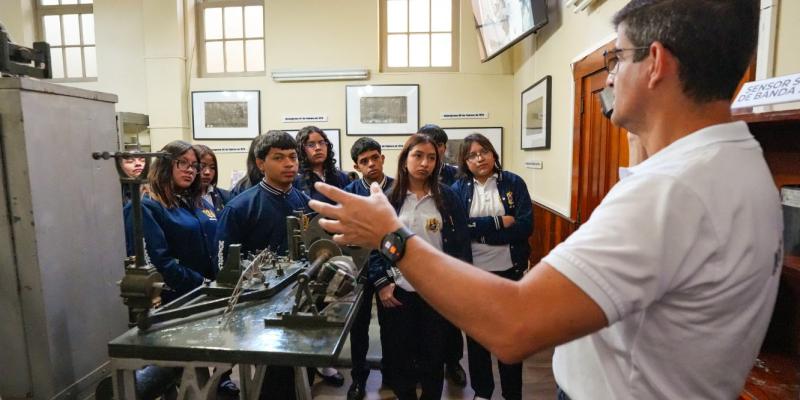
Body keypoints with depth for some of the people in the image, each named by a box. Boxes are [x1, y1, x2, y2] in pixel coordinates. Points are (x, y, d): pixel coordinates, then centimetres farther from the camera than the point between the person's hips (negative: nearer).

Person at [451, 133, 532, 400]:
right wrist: (498, 223, -18)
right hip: (473, 272, 1)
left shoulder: (514, 183, -3)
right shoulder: (458, 188, -1)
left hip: (510, 270, 0)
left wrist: (479, 230, -16)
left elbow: (526, 226, -12)